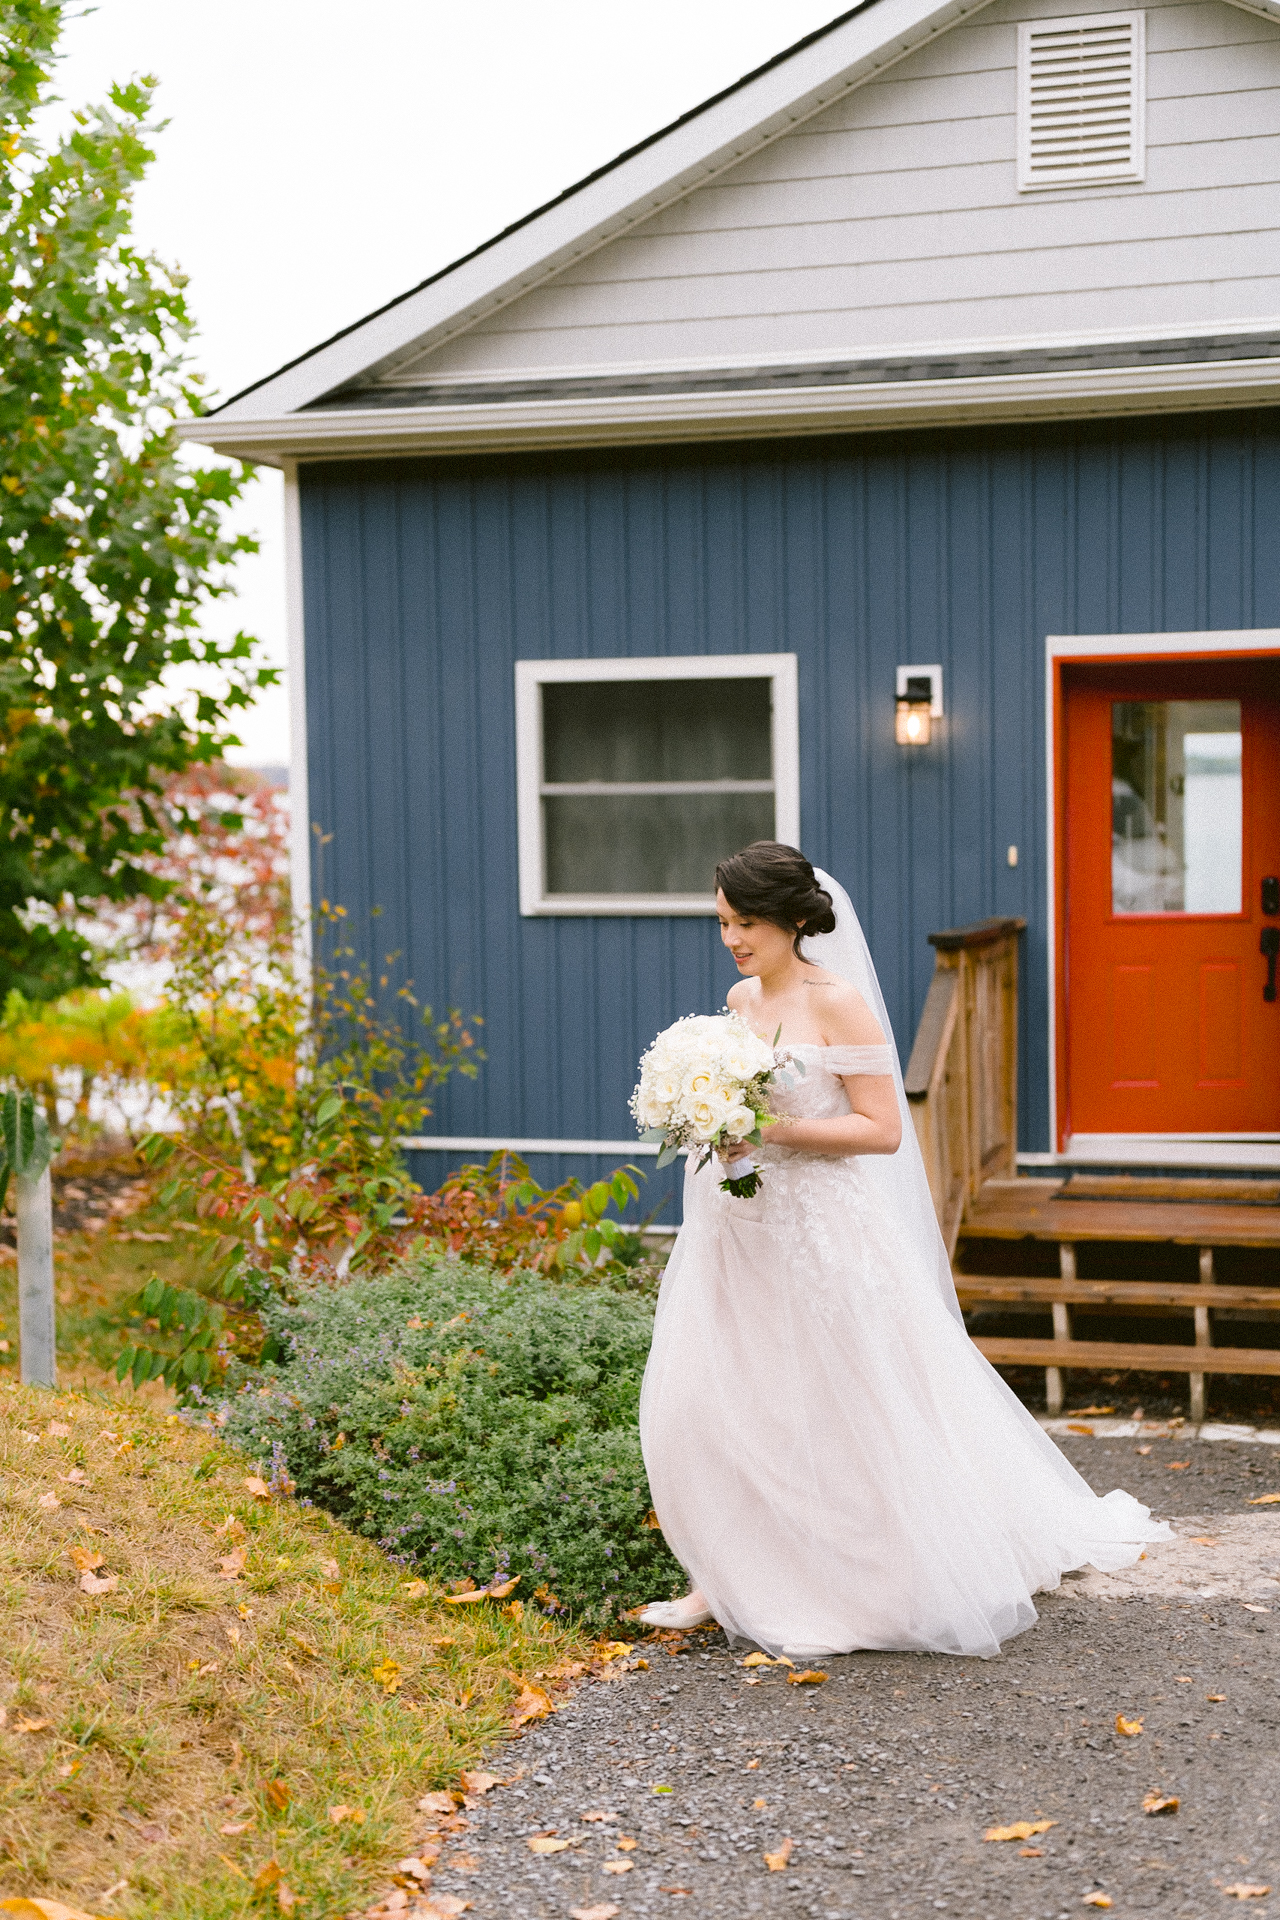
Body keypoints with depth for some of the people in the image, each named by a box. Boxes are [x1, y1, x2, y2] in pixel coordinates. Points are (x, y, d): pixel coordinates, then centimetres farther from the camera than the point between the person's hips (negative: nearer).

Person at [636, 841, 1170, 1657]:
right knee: (703, 1402, 4)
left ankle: (868, 1590, 20)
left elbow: (881, 1129, -16)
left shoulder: (838, 1003, -12)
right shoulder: (739, 999, 9)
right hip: (736, 1228, 7)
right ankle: (732, 1579, 17)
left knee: (834, 1415, 3)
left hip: (820, 1231, -7)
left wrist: (775, 1130, -22)